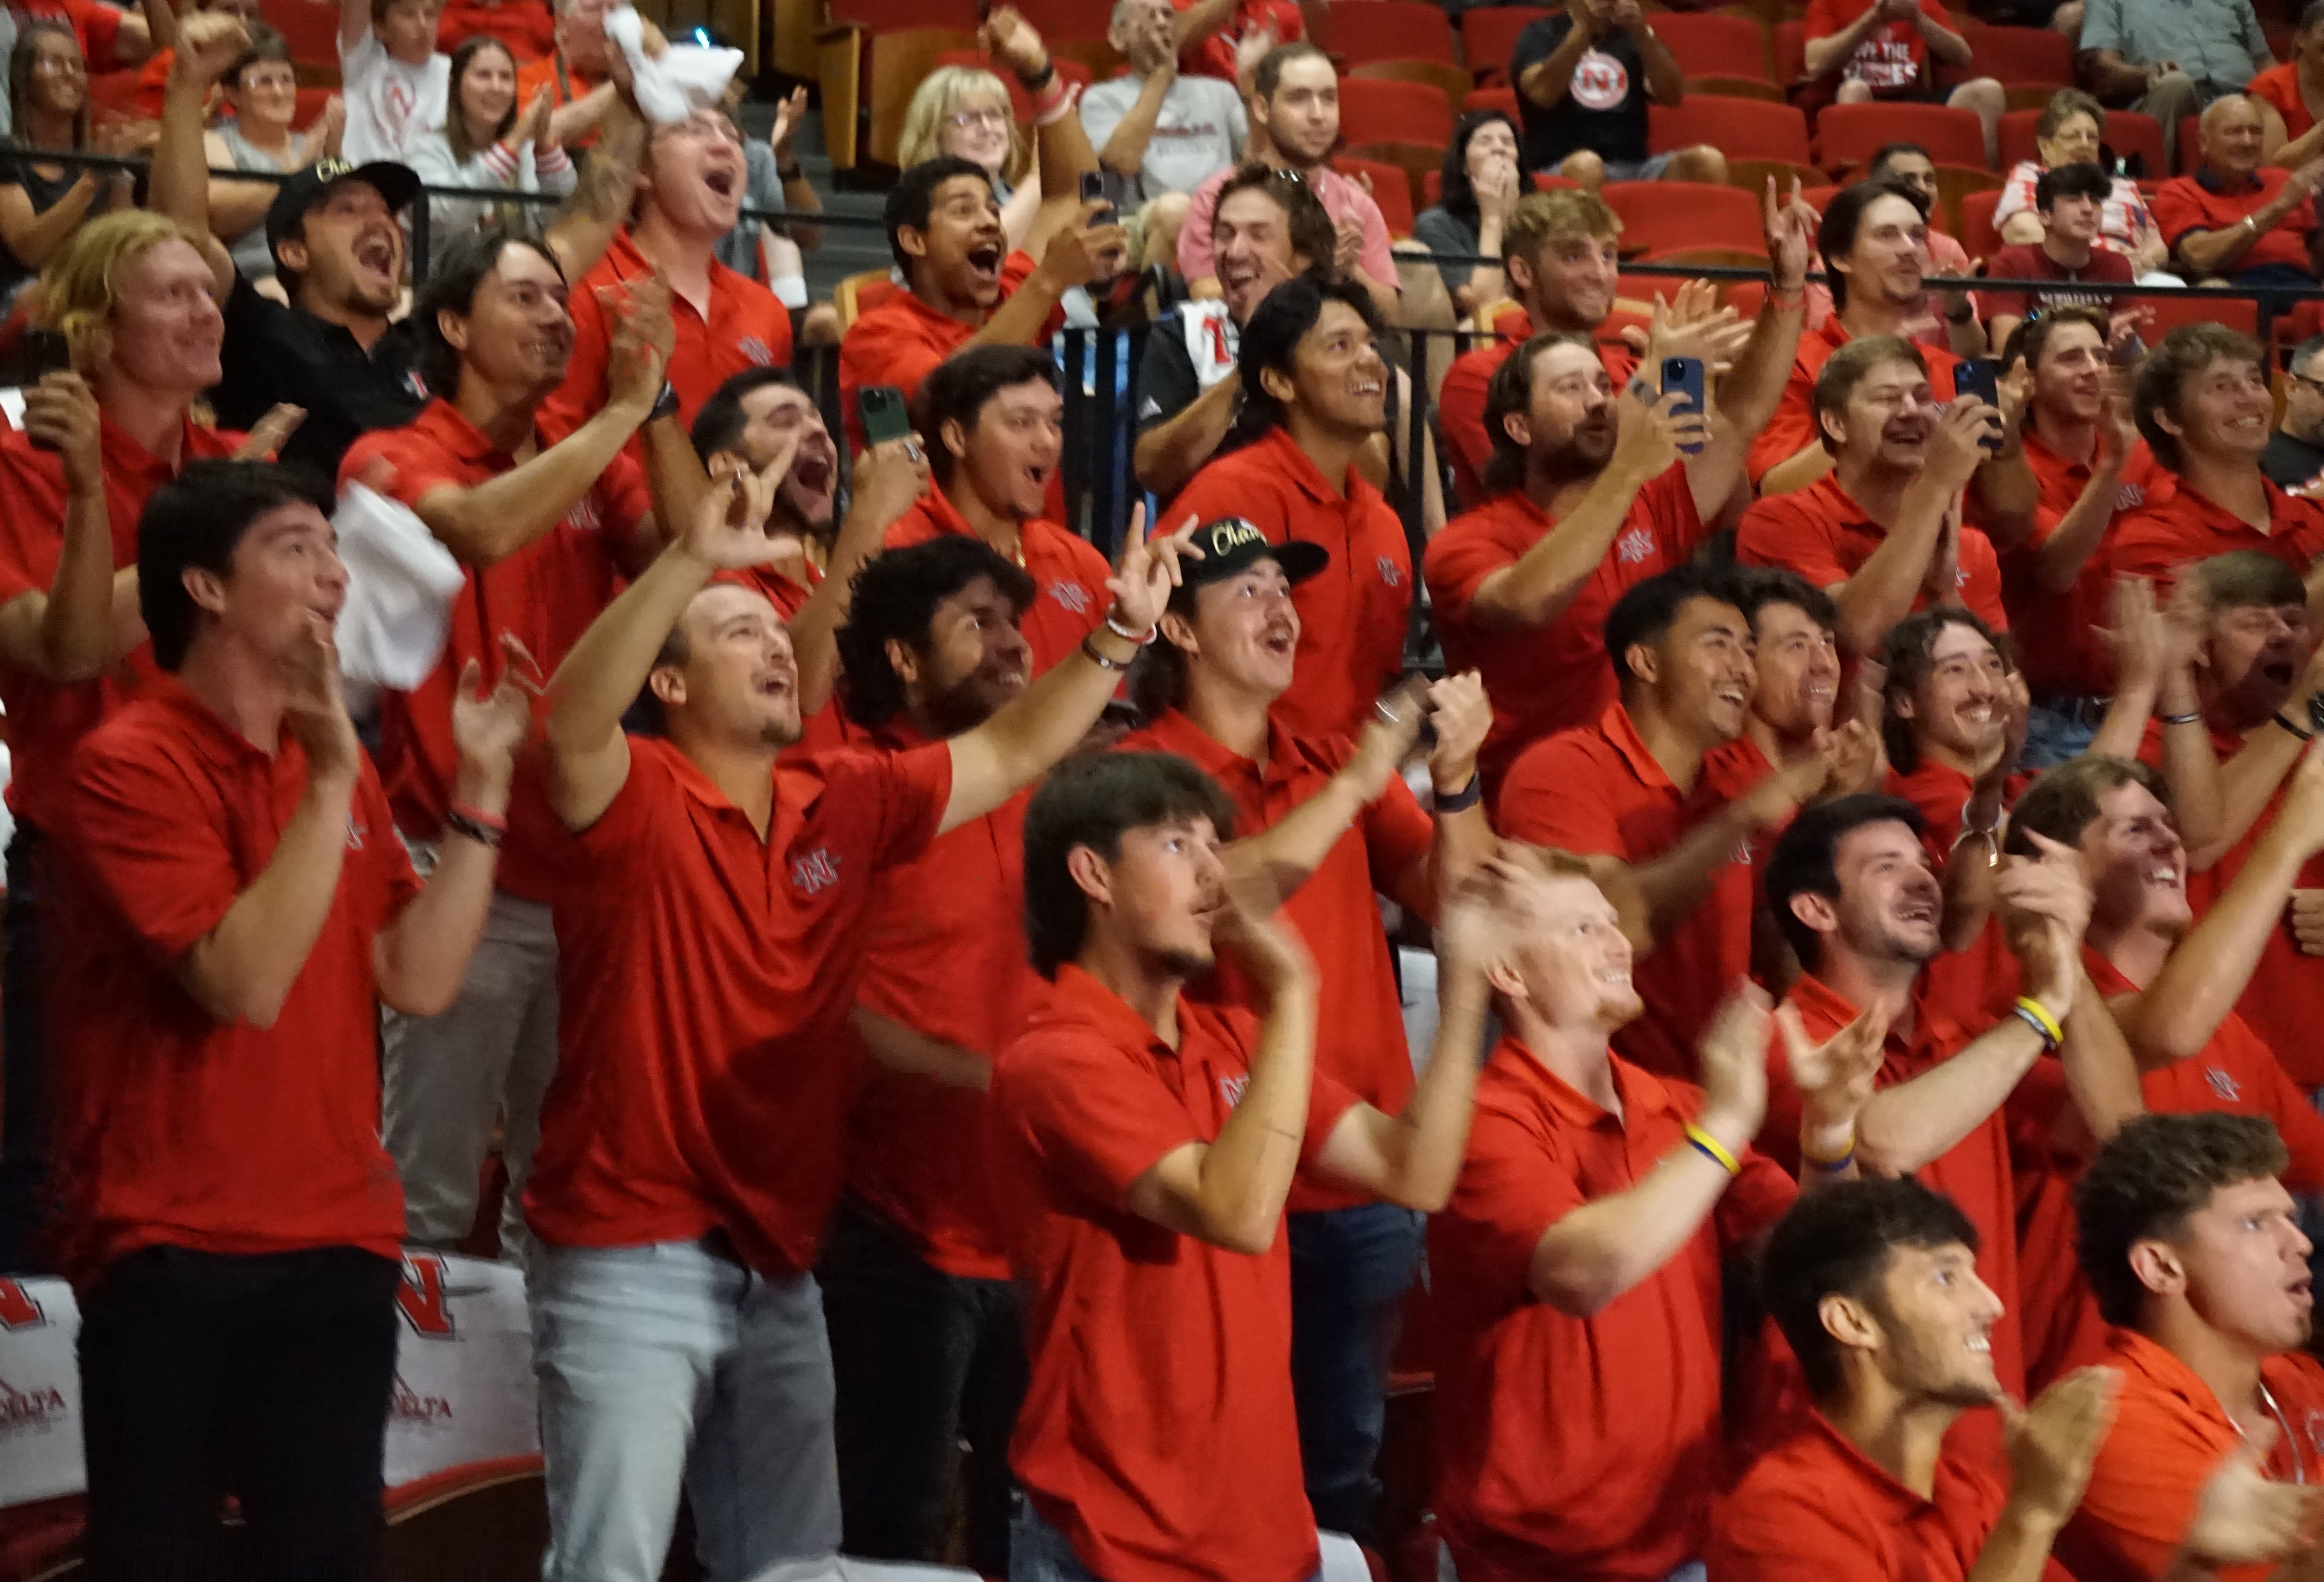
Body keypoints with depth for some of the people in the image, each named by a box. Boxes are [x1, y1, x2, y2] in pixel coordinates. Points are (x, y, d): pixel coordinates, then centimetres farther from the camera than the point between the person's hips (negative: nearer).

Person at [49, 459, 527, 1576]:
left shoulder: (337, 769, 13)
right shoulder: (128, 768, -9)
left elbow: (418, 980, 2)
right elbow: (244, 984, -20)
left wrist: (482, 787, -2)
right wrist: (333, 777, -21)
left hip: (336, 1242, 6)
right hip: (167, 1249, -6)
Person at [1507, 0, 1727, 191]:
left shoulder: (1631, 35, 18)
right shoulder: (1541, 34, 9)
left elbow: (1672, 96, 3)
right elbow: (1543, 94, -12)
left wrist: (1642, 36, -10)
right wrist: (1583, 29, -14)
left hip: (1635, 168, 4)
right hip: (1560, 170, -4)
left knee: (1708, 161, -23)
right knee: (1586, 165, -39)